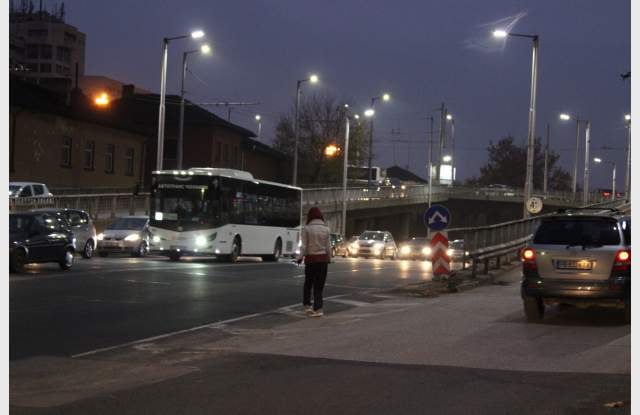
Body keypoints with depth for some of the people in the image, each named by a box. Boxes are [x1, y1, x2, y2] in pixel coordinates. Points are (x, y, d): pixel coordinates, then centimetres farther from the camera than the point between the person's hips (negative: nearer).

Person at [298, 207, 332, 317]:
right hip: (323, 259, 2)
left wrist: (300, 257, 2)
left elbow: (304, 246, -9)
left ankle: (307, 305, 12)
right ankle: (318, 309, 0)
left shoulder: (307, 229, -7)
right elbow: (328, 246, 2)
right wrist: (329, 258, 13)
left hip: (310, 258, -2)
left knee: (308, 283, 15)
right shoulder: (325, 228, 1)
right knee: (319, 285, 5)